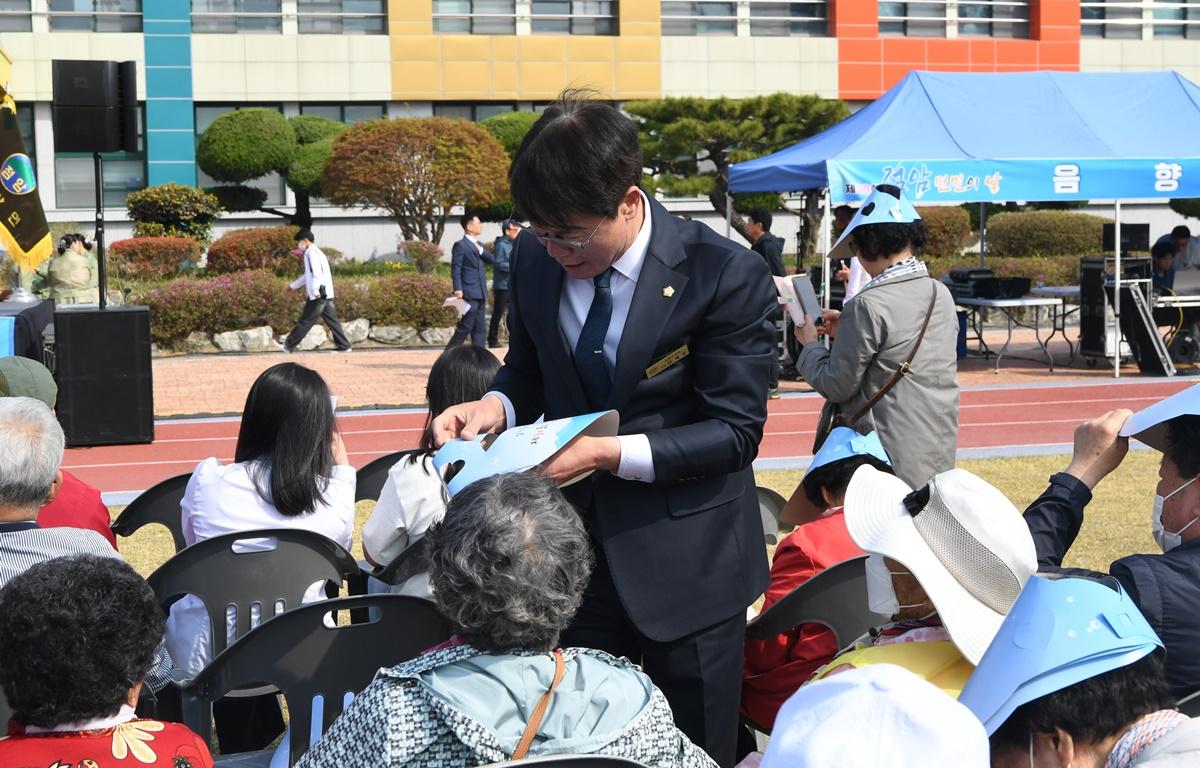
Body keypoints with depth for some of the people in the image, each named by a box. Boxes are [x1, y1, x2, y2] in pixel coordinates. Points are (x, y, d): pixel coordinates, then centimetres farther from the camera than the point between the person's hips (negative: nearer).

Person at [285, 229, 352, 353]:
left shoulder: (312, 253, -9)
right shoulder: (316, 252, 23)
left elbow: (317, 273, -22)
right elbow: (308, 275, 34)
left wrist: (314, 290, -28)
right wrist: (293, 286, 41)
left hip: (318, 295, -9)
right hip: (326, 295, 10)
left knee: (305, 321, -3)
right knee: (331, 320, 6)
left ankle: (289, 345, 3)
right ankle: (343, 345, 2)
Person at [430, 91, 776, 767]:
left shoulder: (726, 275, -16)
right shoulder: (535, 261, 0)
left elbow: (735, 430, -16)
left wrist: (606, 453, -25)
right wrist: (498, 406, -8)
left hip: (682, 560, -4)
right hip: (570, 548, 5)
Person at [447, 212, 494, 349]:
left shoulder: (479, 245, 18)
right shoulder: (460, 245, -7)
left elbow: (491, 260, 11)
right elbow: (455, 269, -12)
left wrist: (481, 250, -5)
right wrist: (458, 289, -20)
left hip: (481, 294, 8)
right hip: (469, 294, -8)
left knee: (479, 328, 7)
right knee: (466, 327, -9)